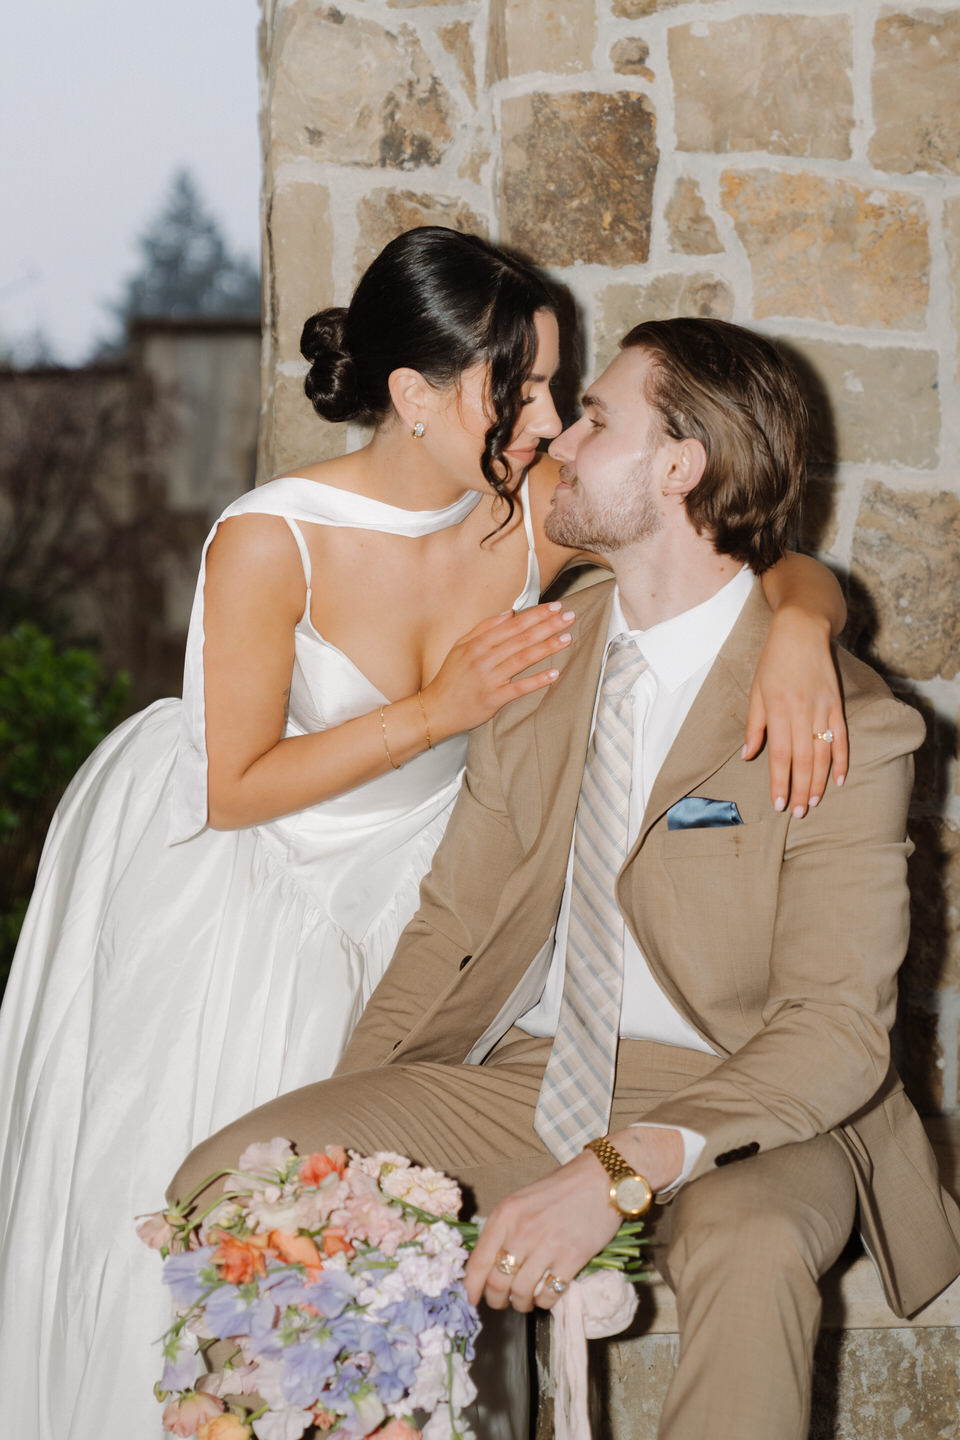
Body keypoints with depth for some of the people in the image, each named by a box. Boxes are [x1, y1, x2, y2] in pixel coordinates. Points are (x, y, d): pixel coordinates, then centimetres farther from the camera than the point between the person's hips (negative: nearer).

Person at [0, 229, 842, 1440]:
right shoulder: (271, 542, -29)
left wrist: (799, 635, -36)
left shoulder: (541, 513, -18)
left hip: (385, 888, 3)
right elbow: (236, 789, -21)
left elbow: (784, 569, -11)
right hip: (212, 881, -3)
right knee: (178, 1194, 7)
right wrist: (439, 712, -28)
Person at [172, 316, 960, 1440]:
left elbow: (836, 1029, -17)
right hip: (513, 1081, 5)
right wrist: (338, 1135, -5)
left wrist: (619, 1173, -31)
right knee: (222, 1178, -15)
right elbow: (451, 922, 10)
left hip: (726, 1105, -5)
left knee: (749, 1254, -39)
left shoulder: (843, 725, -11)